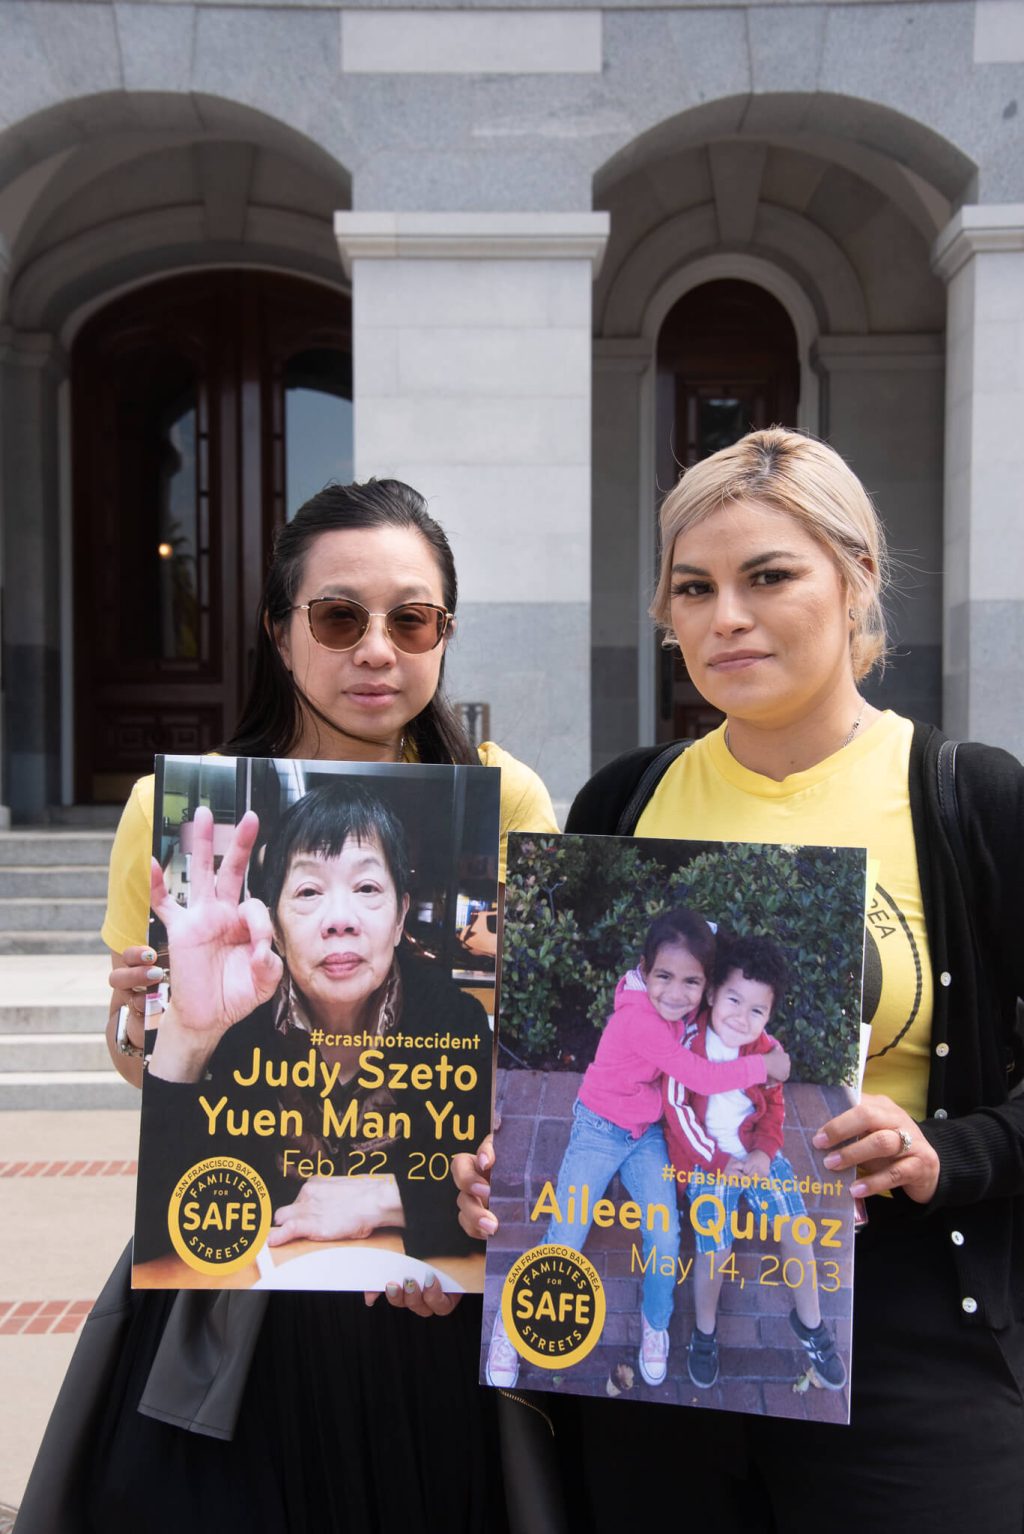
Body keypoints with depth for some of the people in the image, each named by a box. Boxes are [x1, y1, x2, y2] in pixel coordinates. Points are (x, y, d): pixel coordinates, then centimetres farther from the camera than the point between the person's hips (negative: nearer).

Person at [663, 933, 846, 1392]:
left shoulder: (766, 1050, 0)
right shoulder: (688, 1042, -15)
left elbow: (774, 1107, 8)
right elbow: (677, 1110, -14)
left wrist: (765, 1152, -11)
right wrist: (718, 1162, -15)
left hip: (756, 1153, 4)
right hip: (706, 1158, -4)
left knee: (797, 1231, -5)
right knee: (715, 1250, -17)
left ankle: (809, 1322, 19)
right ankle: (704, 1331, 9)